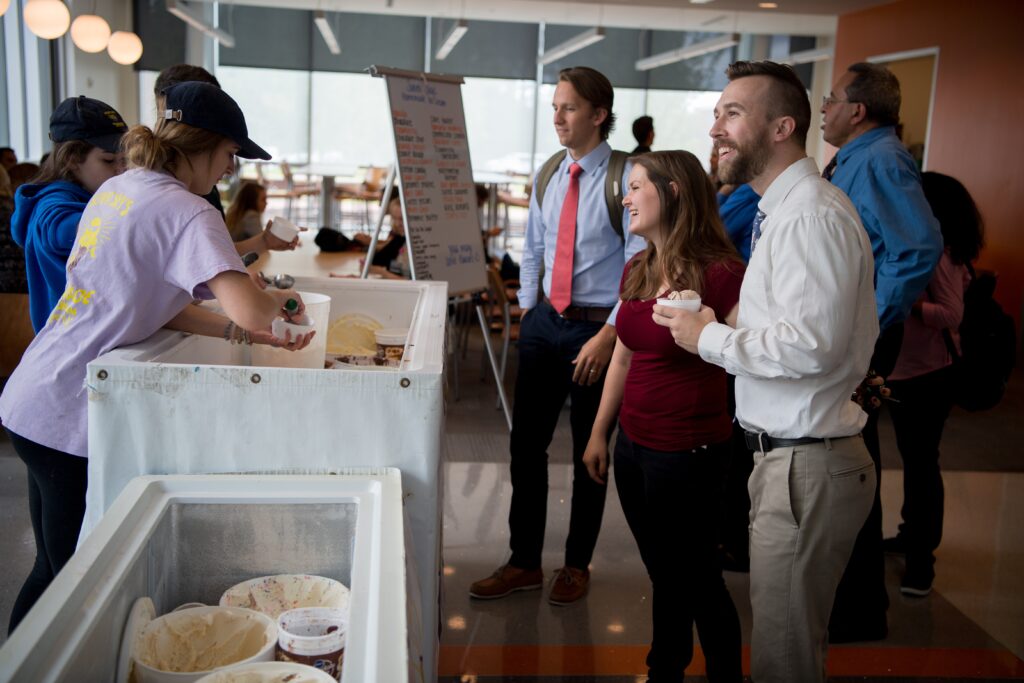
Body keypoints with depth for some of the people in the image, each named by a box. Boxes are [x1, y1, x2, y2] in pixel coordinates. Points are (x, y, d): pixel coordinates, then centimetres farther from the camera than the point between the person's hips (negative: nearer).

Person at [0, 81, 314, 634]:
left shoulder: (118, 189, 11)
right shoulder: (188, 213, -17)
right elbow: (248, 307, -29)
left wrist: (243, 333, 5)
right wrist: (276, 302, -6)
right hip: (68, 417, -9)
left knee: (55, 568, 21)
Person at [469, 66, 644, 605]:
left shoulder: (626, 178, -13)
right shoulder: (549, 175, 8)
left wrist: (607, 337, -19)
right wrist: (527, 309, 9)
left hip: (598, 327, -6)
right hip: (544, 321, 6)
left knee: (589, 453, 10)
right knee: (526, 444, 9)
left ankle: (577, 564, 29)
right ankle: (524, 561, 25)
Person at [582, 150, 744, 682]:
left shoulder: (720, 274, -18)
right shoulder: (637, 270, 7)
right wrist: (599, 433, 18)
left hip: (689, 453, -7)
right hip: (633, 445, 7)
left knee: (695, 577, 9)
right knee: (665, 574, 20)